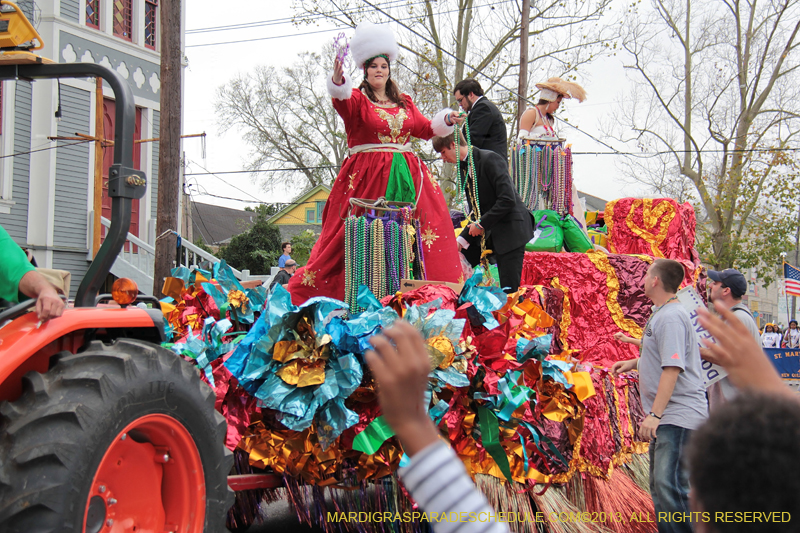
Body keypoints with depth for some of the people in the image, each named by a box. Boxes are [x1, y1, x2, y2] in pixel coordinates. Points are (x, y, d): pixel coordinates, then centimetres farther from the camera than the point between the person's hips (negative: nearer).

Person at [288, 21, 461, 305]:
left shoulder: (404, 103, 17)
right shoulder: (357, 100, -1)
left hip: (406, 174, 5)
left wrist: (446, 120, 3)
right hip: (367, 174, -5)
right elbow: (342, 103, -23)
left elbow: (424, 128, 19)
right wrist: (338, 81, -43)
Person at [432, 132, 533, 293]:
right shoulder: (463, 167, 11)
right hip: (488, 231, 9)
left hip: (511, 228, -9)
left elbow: (508, 200, -23)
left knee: (509, 290, -10)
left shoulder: (490, 159, -16)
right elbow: (476, 211, 14)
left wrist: (482, 224, -16)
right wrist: (462, 240, 2)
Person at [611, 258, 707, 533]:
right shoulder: (661, 314, 18)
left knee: (670, 487, -20)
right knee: (659, 487, 15)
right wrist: (634, 362, 24)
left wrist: (655, 414, -27)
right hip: (666, 418, 11)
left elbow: (673, 368, -24)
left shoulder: (671, 317, -15)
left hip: (679, 415, -11)